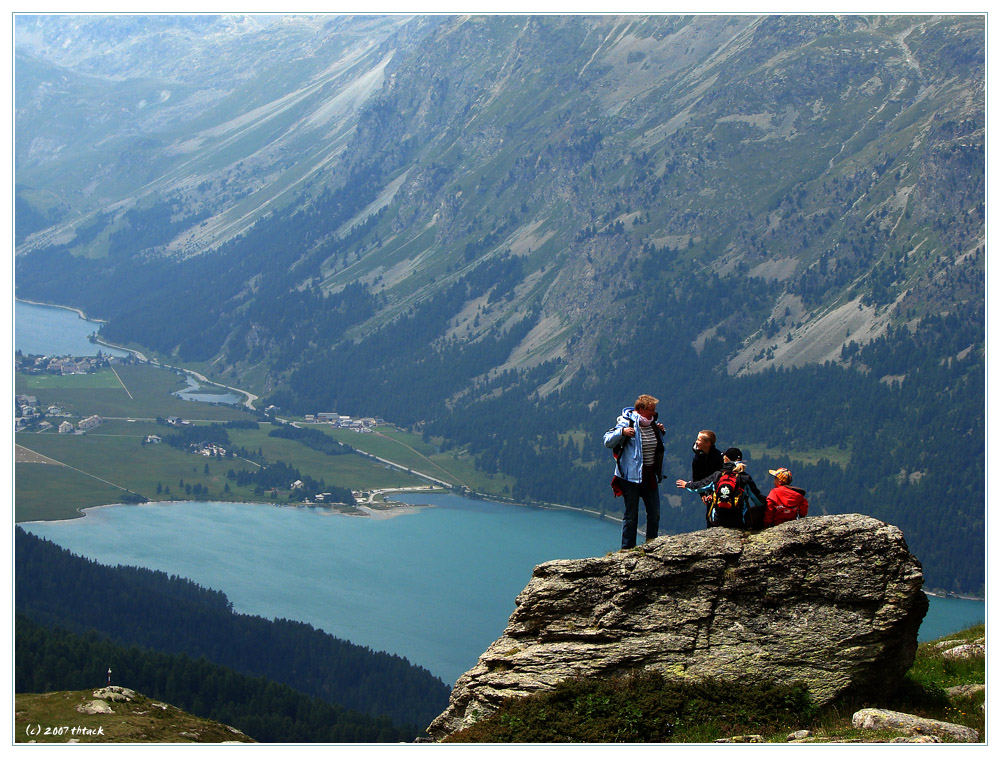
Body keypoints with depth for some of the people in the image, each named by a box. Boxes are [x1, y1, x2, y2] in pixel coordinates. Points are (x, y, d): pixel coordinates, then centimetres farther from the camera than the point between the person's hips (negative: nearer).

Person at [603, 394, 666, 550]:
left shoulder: (652, 424, 10)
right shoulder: (627, 423, -10)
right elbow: (607, 442, -10)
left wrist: (660, 431, 11)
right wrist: (622, 432, -24)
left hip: (650, 477, 6)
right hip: (631, 476, -6)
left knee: (654, 513, 9)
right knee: (631, 514, 0)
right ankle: (627, 547, 9)